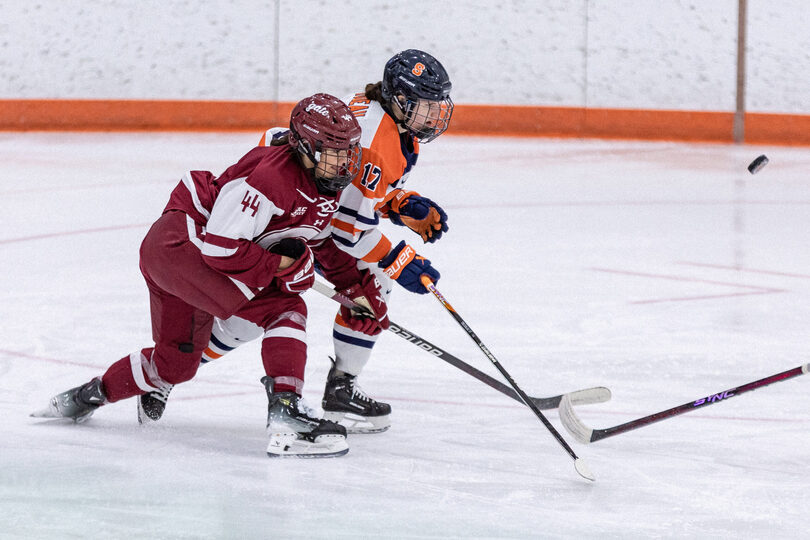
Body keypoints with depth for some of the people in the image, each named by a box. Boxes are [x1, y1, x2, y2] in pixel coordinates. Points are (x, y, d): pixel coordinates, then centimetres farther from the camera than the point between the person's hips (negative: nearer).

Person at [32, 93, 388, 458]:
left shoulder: (325, 185, 4)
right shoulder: (274, 175, -26)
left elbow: (320, 244, 22)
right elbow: (222, 245, -27)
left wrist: (360, 284, 14)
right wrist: (280, 266, -20)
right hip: (180, 240, -10)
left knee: (178, 362, 21)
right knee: (284, 309, -22)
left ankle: (89, 396, 41)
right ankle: (286, 415, -31)